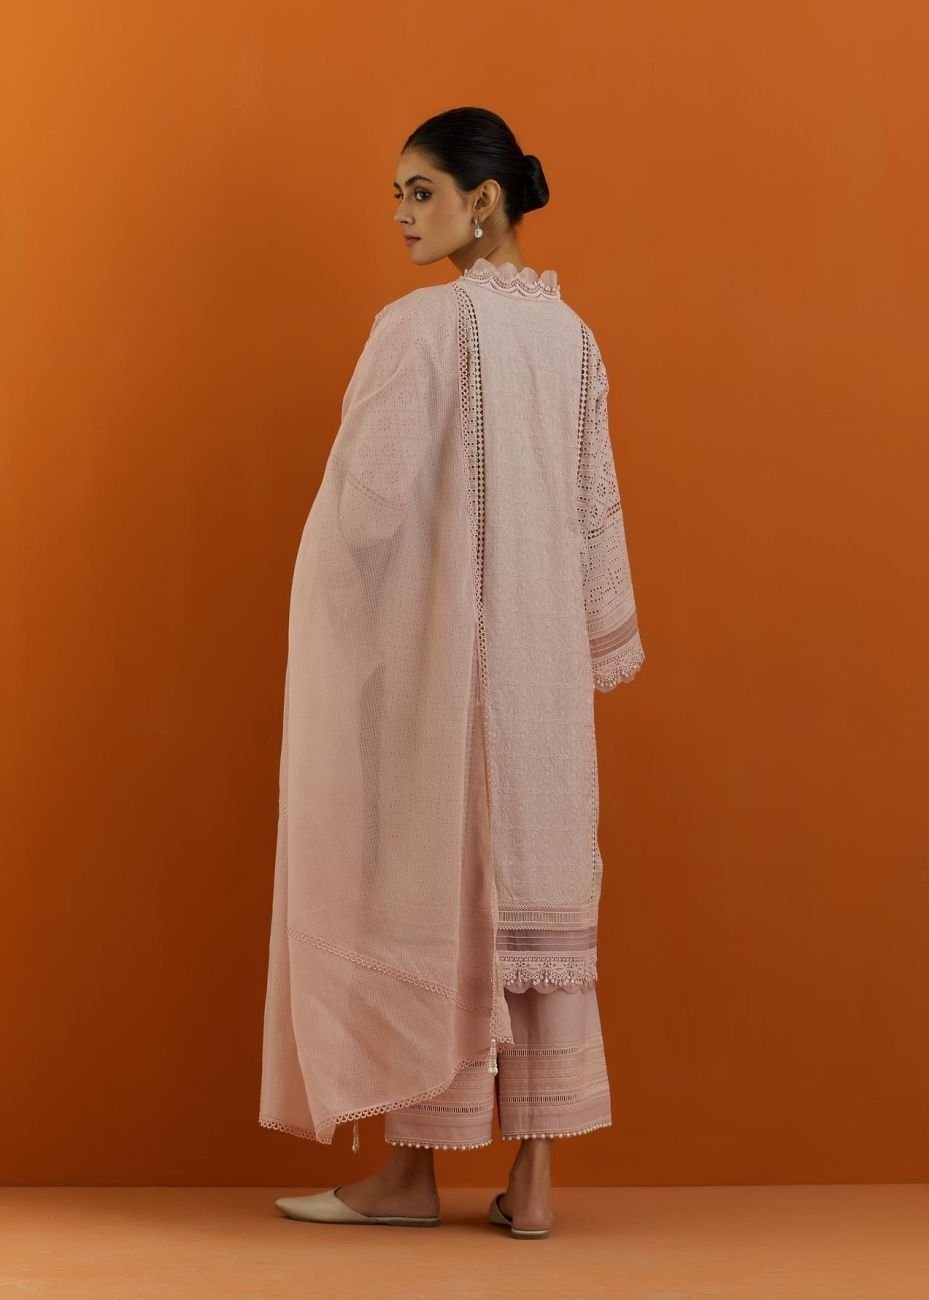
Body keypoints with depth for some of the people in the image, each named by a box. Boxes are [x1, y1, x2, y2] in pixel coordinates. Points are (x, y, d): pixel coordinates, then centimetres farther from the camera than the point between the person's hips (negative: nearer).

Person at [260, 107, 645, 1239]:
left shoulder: (421, 327, -13)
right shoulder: (569, 334, 7)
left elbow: (372, 506, -16)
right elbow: (596, 509, 11)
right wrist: (602, 638, 19)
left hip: (425, 652, -6)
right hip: (536, 657, 6)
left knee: (421, 887, 3)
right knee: (533, 888, 7)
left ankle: (412, 1171, 12)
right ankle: (534, 1178, 10)